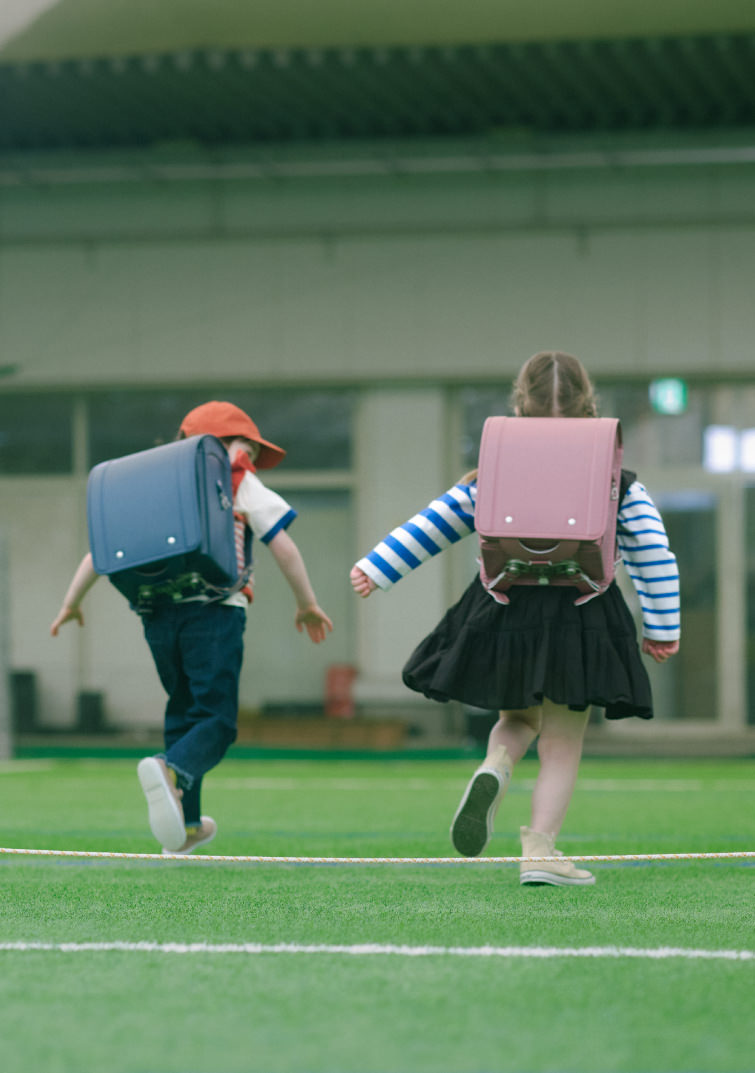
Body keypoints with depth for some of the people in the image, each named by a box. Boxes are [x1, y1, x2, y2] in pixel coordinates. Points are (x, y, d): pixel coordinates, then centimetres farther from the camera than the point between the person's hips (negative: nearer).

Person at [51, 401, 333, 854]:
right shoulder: (239, 482, 12)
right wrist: (308, 604, 13)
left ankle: (187, 825, 23)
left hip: (158, 612, 5)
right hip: (213, 610, -5)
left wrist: (72, 604, 25)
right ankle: (171, 771, -40)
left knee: (183, 713, 21)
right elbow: (282, 545, 4)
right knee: (216, 720, -9)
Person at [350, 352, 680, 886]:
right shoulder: (619, 484, 0)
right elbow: (654, 555, 0)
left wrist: (377, 567, 13)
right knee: (562, 744, 6)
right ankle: (541, 848, -4)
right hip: (580, 619, -2)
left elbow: (433, 524, 5)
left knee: (517, 718, 25)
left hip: (506, 617, 2)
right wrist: (662, 629, 8)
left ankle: (495, 767, -9)